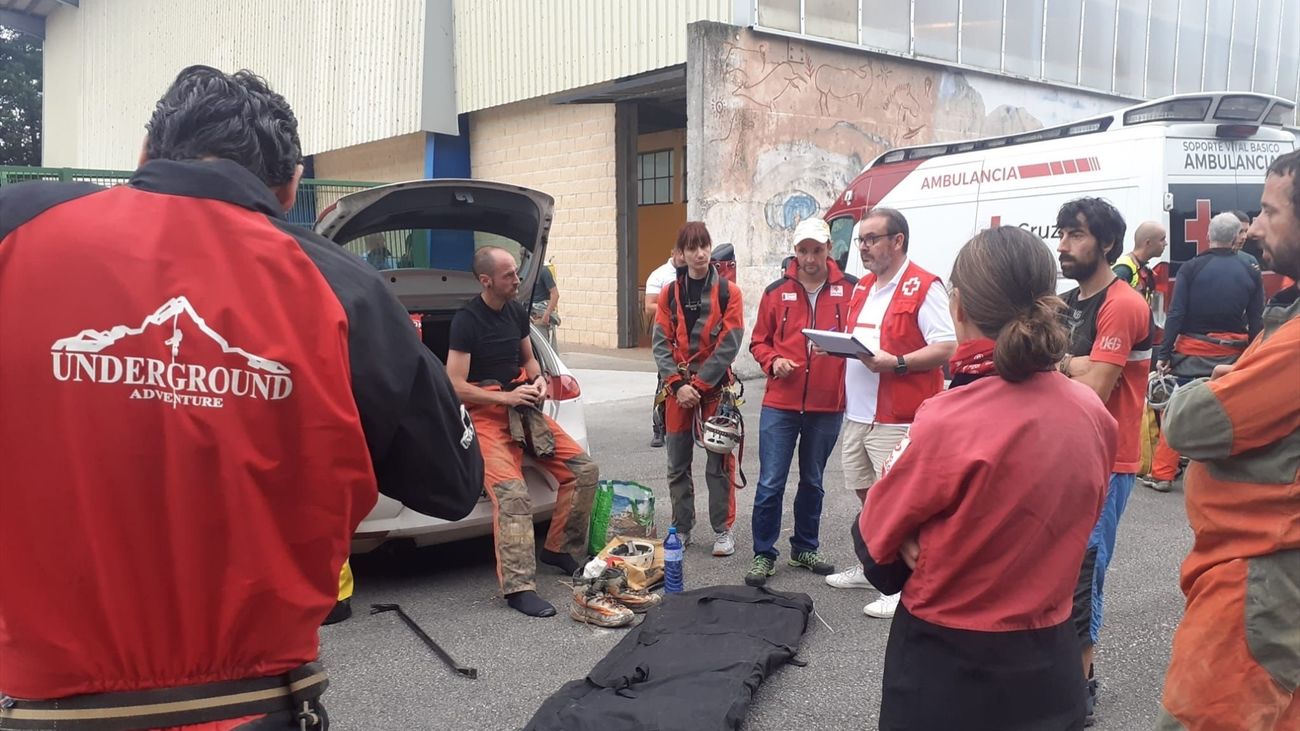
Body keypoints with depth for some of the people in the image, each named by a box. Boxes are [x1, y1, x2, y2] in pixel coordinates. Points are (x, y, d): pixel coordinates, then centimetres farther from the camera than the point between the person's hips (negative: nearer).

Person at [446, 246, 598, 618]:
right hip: (486, 415, -7)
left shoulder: (517, 312, 11)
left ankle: (559, 549, 11)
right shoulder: (466, 320, -10)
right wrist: (507, 397, -16)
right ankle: (518, 587, -26)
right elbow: (455, 385, -13)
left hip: (525, 408, 7)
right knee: (512, 494, -28)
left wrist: (539, 380, 2)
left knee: (584, 470, -3)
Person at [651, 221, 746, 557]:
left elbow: (729, 345, -9)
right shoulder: (669, 293, 5)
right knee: (678, 464, 8)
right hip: (677, 389, 3)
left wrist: (698, 384, -13)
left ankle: (723, 529, 11)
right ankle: (682, 528, 20)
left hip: (715, 388, -3)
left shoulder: (728, 292, -3)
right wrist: (678, 385, -12)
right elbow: (661, 344, 0)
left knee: (719, 463, 1)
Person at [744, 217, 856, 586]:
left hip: (828, 406, 1)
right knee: (770, 483, 0)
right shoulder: (777, 291, 3)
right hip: (780, 403, 0)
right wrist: (772, 362, -10)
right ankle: (763, 554, 12)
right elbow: (759, 341, 10)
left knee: (812, 481, 16)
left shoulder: (850, 289, 0)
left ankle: (805, 548, 31)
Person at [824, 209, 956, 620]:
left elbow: (946, 347, -18)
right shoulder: (864, 287, 16)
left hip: (897, 419, -9)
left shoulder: (924, 287, -12)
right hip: (858, 413, 9)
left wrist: (895, 363, -27)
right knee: (868, 496, 20)